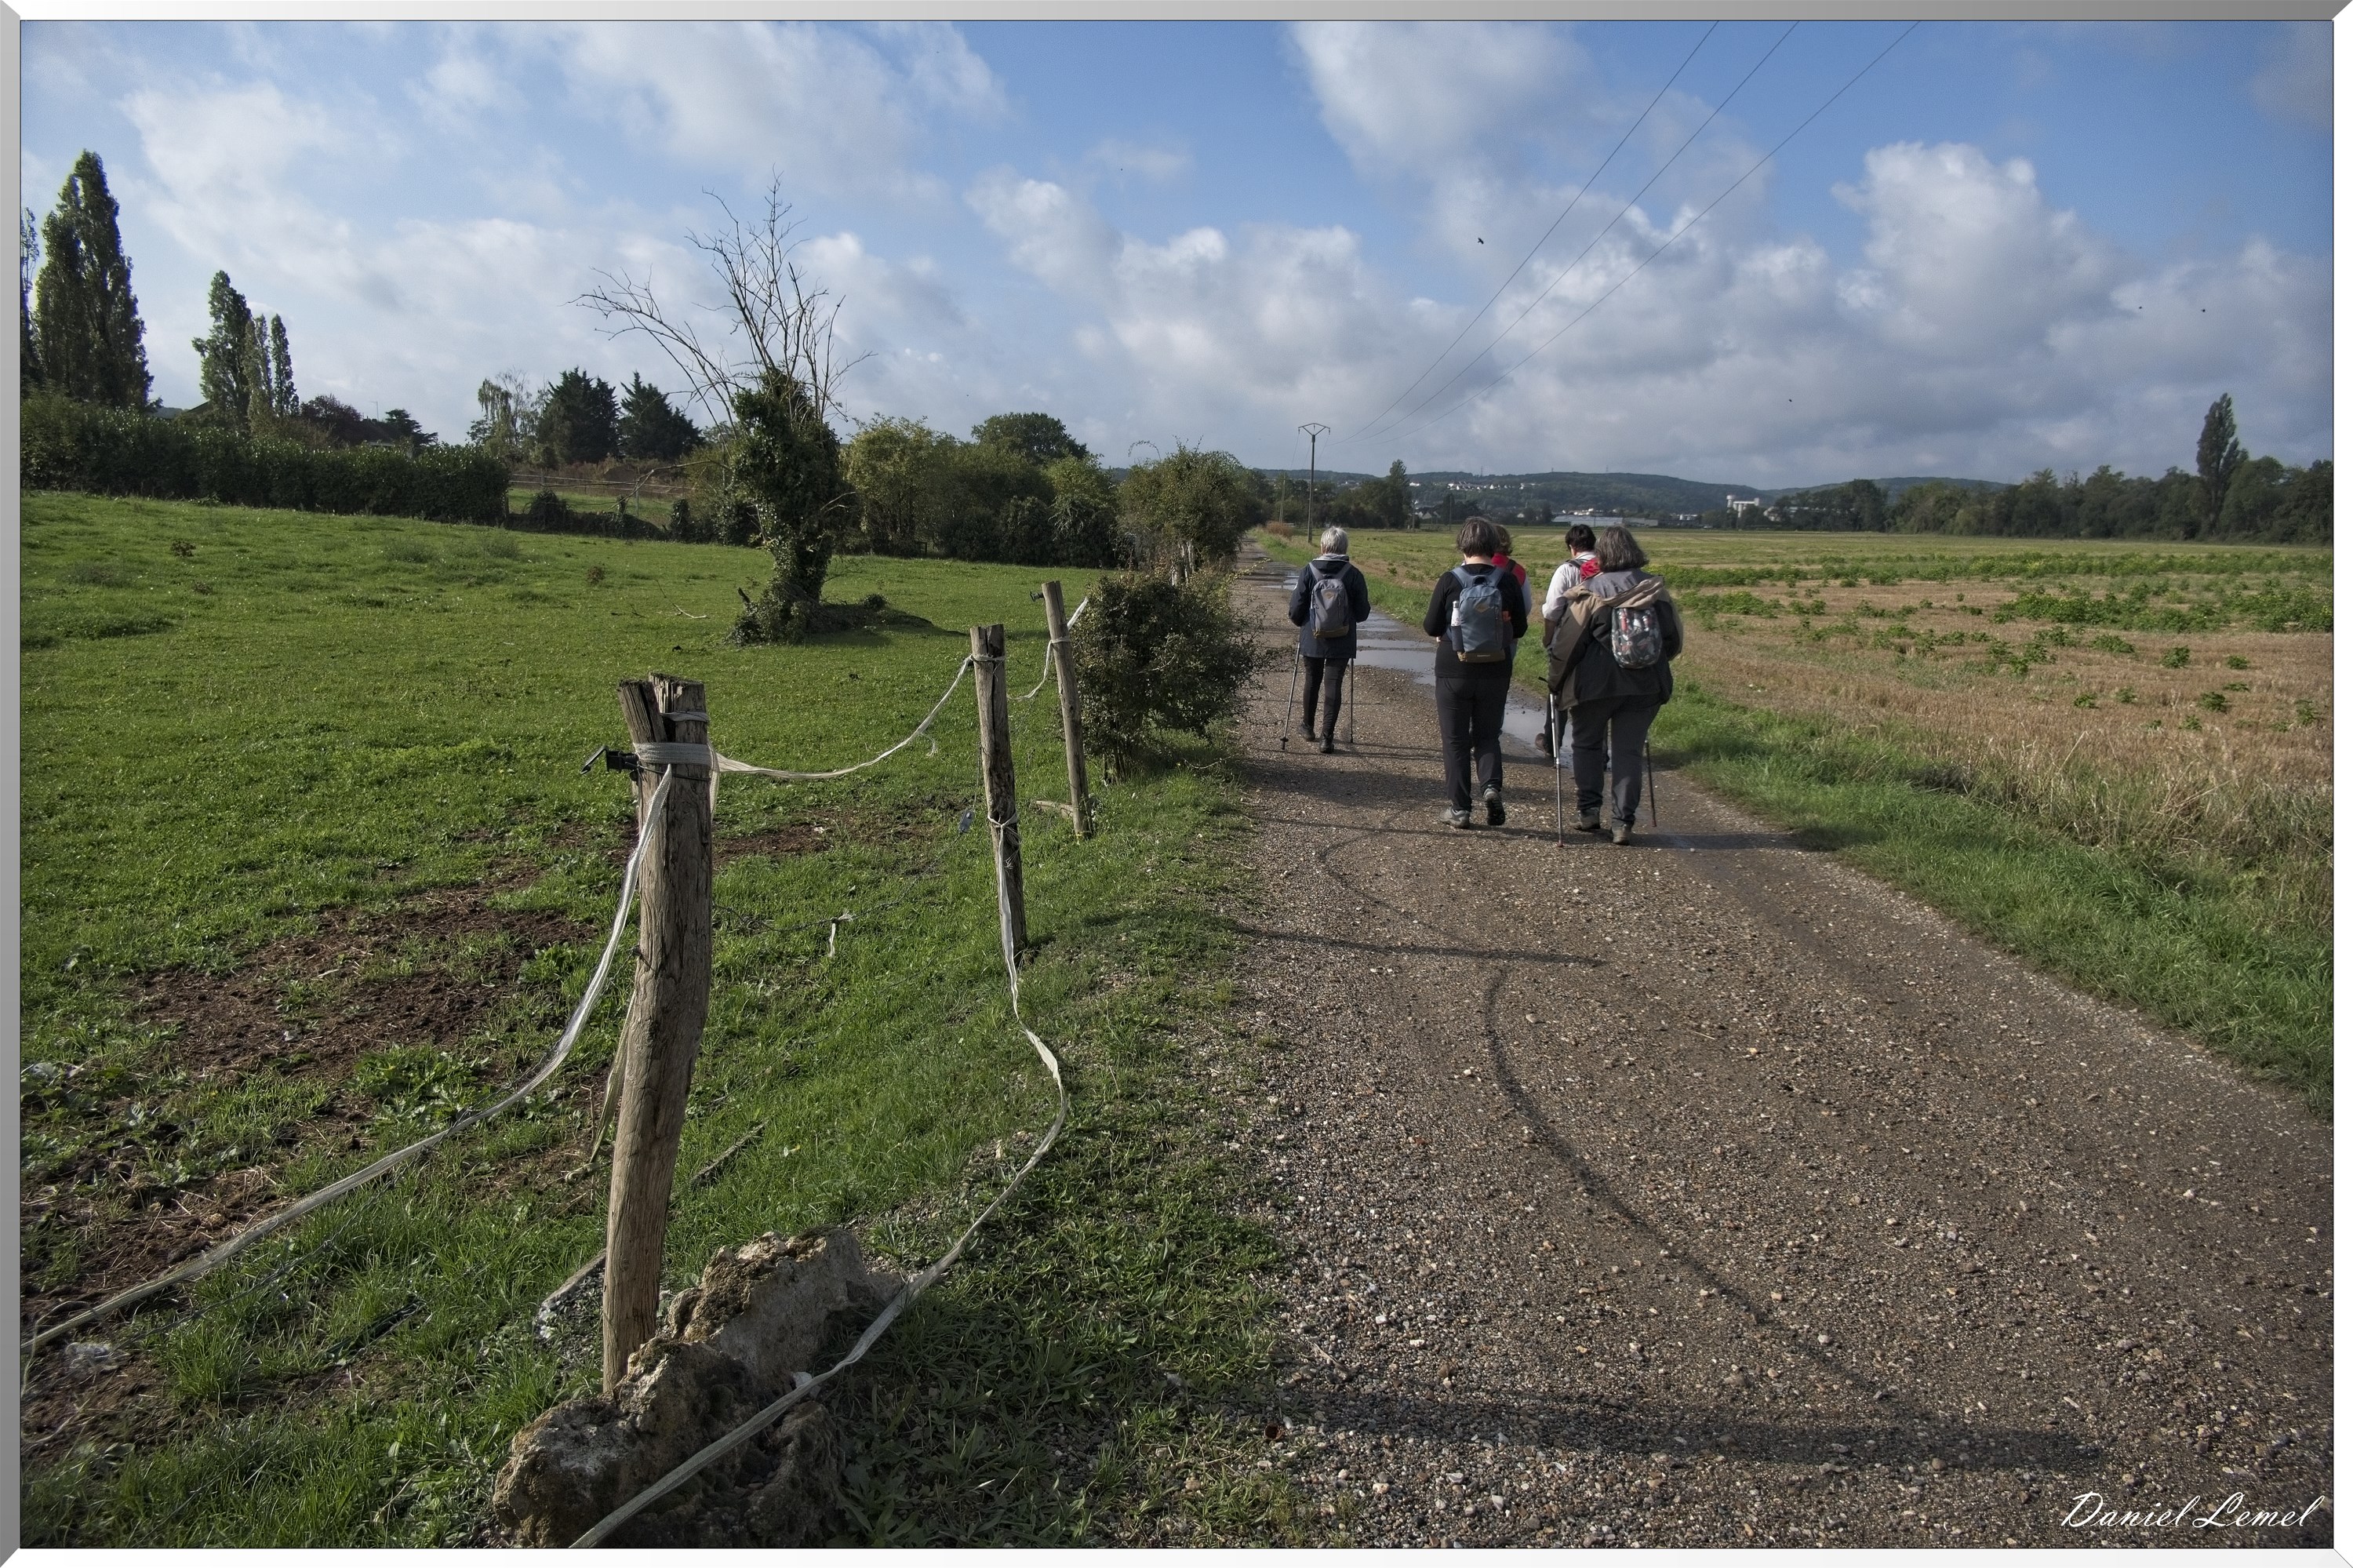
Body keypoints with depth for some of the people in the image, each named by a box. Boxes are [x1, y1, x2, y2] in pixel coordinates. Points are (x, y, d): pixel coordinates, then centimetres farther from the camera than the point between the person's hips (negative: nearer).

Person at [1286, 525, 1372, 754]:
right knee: (1333, 686, 3)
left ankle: (1308, 726, 36)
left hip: (1312, 640, 1)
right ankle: (1327, 737, 0)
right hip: (1341, 642, -1)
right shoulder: (1353, 574, -8)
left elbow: (1296, 609, -4)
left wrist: (1300, 623, 17)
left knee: (1312, 682, 19)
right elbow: (1362, 613, -2)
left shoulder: (1309, 571, -7)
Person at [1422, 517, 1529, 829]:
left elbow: (1431, 628, -7)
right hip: (1496, 672, 2)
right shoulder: (1508, 582, -7)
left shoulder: (1449, 582, -12)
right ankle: (1492, 785, -6)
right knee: (1488, 734, 18)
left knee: (1455, 739, 9)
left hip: (1454, 671, -2)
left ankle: (1459, 808, 10)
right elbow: (1520, 629, 2)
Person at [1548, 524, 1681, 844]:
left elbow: (1567, 643, -8)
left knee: (1586, 743, 16)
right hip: (1647, 685, 3)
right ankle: (1622, 823, 5)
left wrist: (1555, 680, 5)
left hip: (1597, 683, -3)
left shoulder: (1590, 593, -9)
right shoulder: (1655, 590, 1)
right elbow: (1674, 638, 7)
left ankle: (1589, 811, 13)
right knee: (1629, 751, 8)